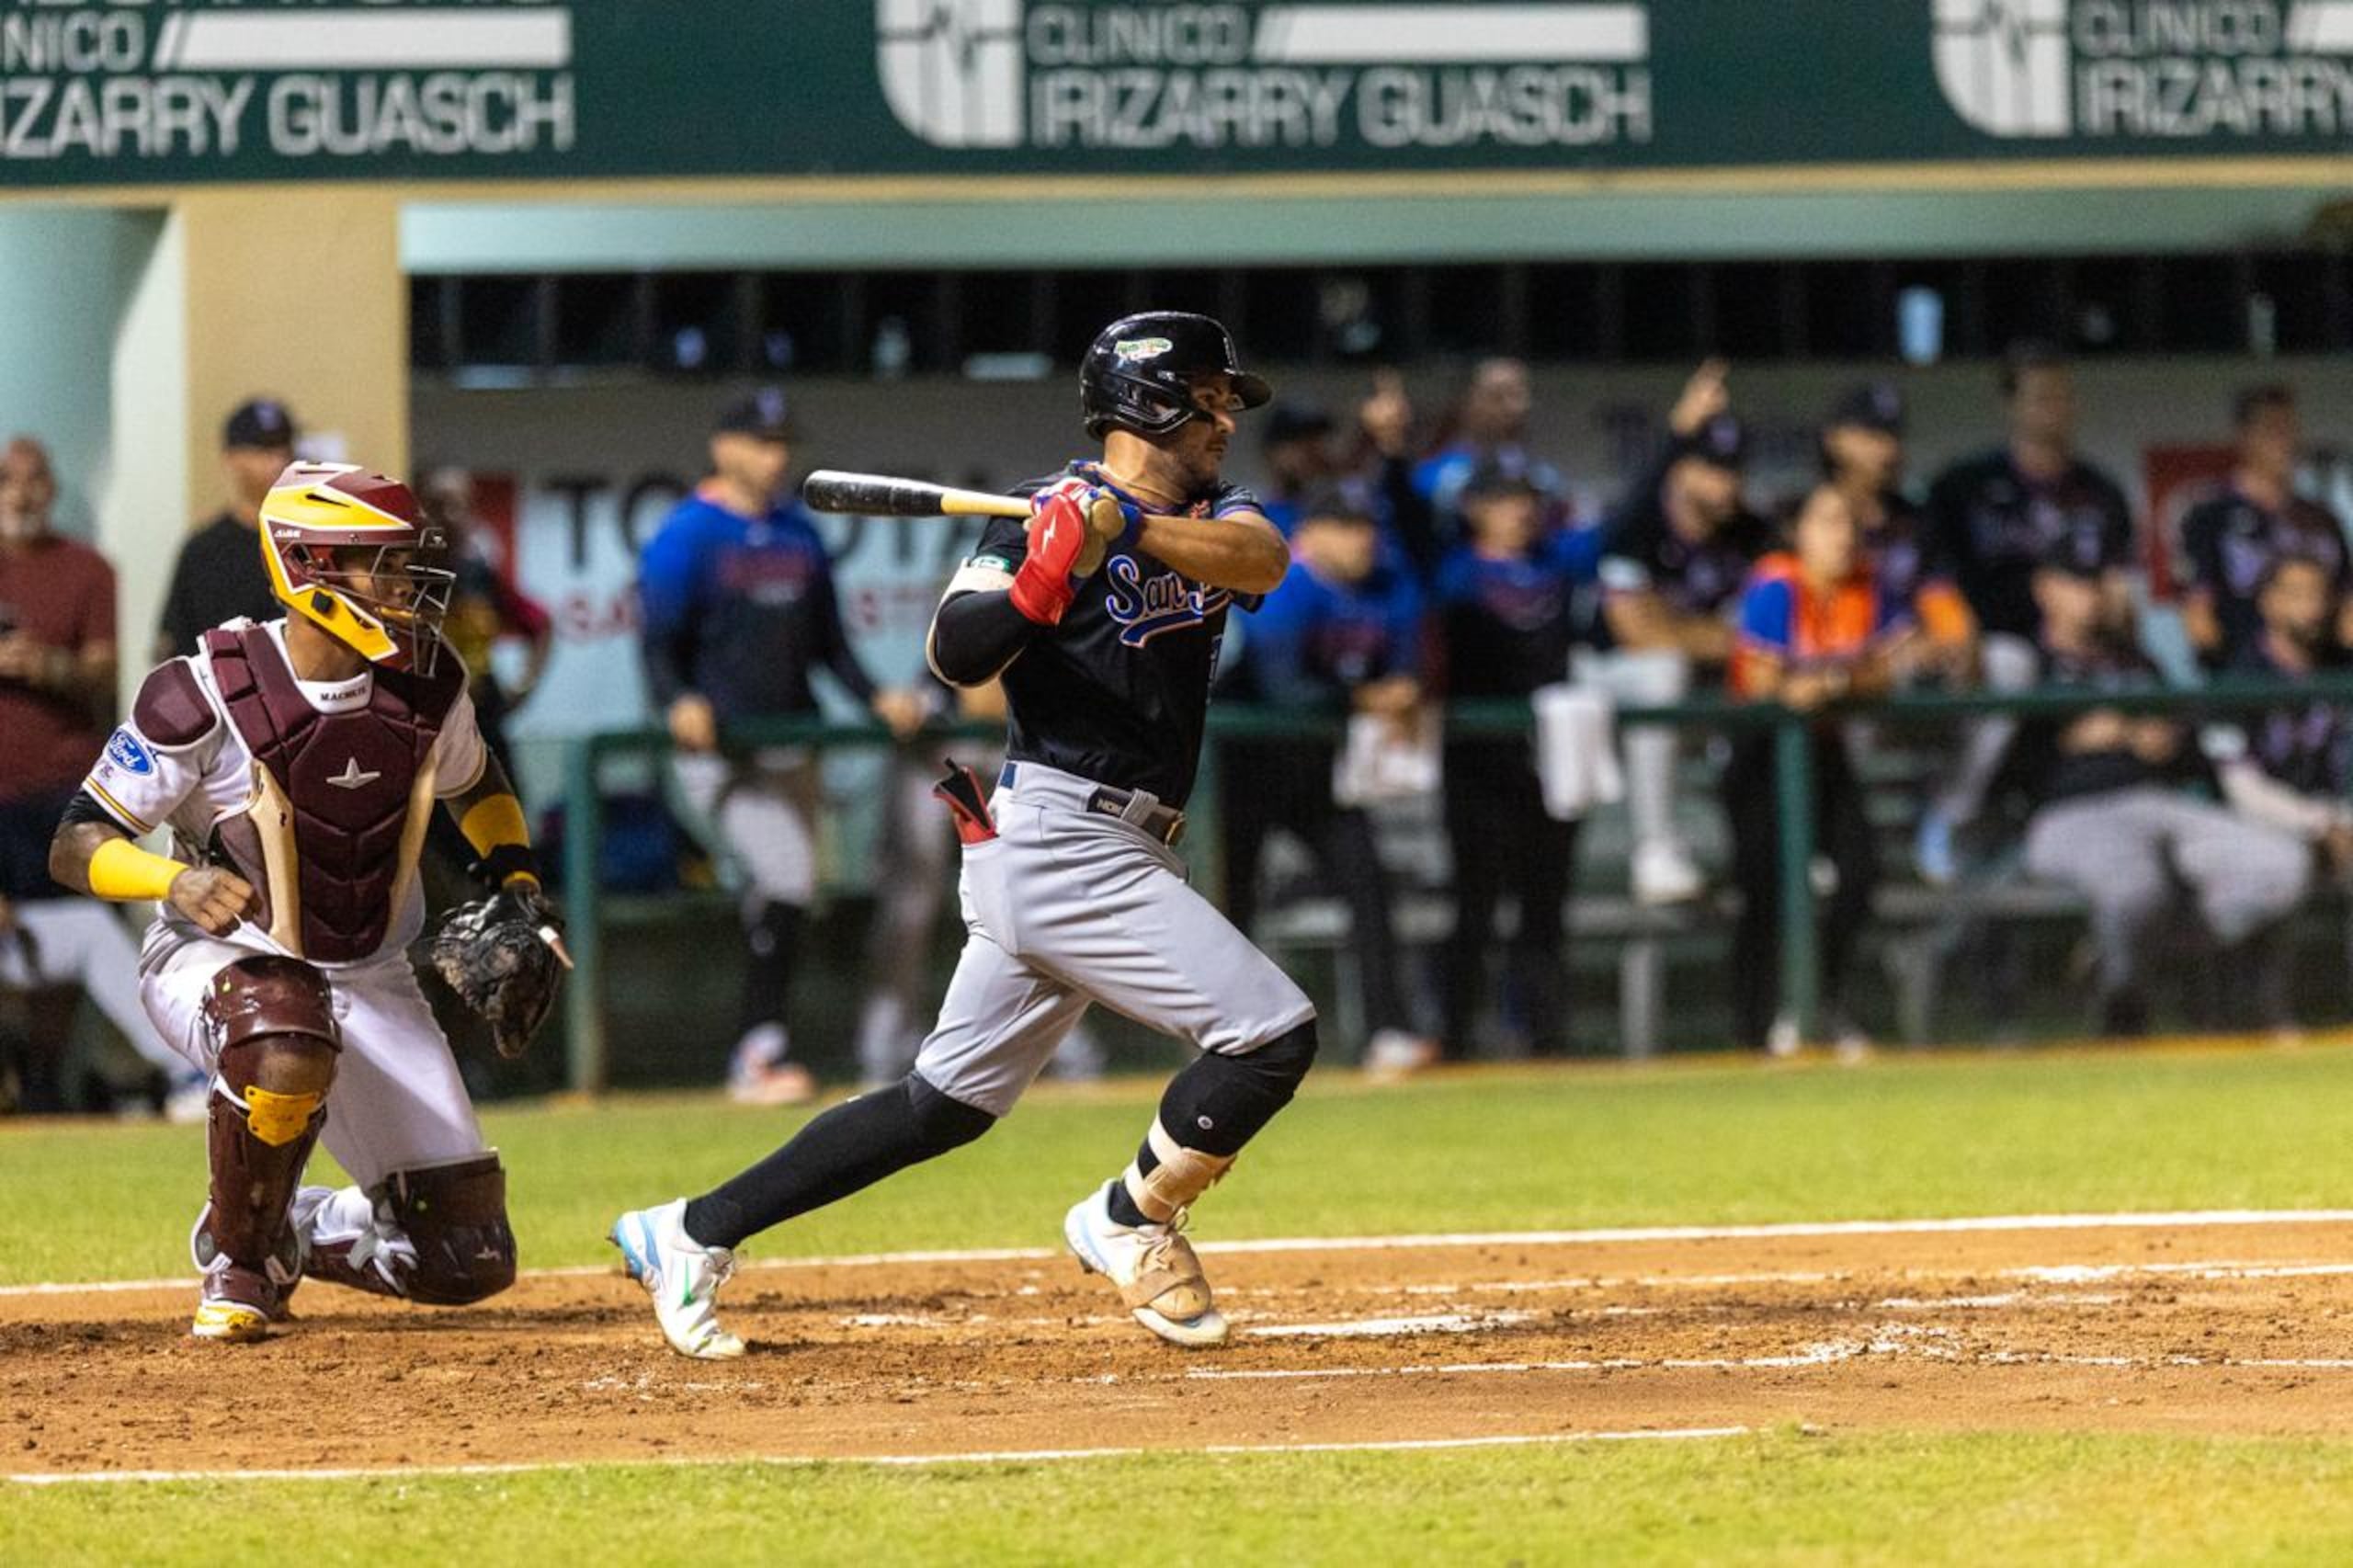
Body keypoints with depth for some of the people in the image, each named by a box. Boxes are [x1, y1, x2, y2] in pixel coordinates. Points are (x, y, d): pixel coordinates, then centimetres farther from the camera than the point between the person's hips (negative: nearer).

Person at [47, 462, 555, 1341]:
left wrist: (519, 887, 1)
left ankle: (292, 1230, 26)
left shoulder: (427, 686, -6)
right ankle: (237, 1263, -18)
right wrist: (179, 881, -36)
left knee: (468, 1261, -4)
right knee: (285, 1035, -44)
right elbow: (76, 847, -17)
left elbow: (475, 786, 17)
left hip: (370, 979, 5)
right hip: (216, 960, -5)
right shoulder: (207, 697, -21)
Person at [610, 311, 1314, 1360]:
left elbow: (1265, 557, -10)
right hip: (1064, 835, -8)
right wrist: (1047, 575, -36)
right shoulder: (1047, 513, -7)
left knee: (950, 1101, 12)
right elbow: (956, 655, -20)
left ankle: (692, 1235, 15)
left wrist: (1128, 532, -25)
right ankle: (1134, 1222, 5)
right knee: (1271, 1035, -13)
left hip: (1119, 854, 8)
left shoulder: (1209, 517, 15)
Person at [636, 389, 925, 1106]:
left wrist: (876, 697, 7)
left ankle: (755, 1057, 14)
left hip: (789, 743, 7)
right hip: (718, 748, -7)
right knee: (784, 878, -20)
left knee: (788, 896, 6)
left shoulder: (799, 532, 15)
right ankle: (764, 1048, -16)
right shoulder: (686, 535, -5)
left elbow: (827, 639, 21)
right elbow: (657, 640, -10)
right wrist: (678, 702, -28)